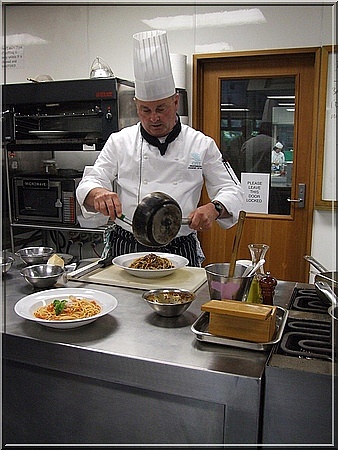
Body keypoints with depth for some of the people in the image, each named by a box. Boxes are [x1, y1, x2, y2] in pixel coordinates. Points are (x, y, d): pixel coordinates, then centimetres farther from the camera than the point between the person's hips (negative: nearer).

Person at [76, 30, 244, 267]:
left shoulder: (201, 144, 6)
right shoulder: (119, 142, 7)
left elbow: (232, 191, 7)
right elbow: (89, 185, 4)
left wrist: (214, 208, -16)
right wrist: (99, 193, -21)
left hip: (181, 252, 0)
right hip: (126, 249, 1)